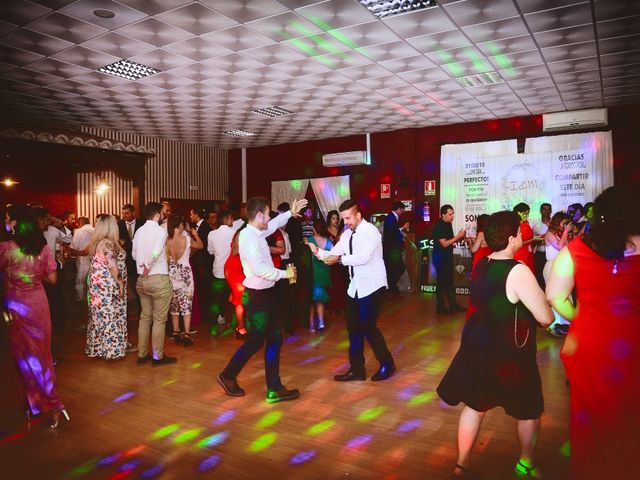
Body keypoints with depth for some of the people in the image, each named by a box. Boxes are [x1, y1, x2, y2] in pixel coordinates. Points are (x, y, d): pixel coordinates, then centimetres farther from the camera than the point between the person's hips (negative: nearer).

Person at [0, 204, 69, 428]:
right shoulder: (43, 247, -5)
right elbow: (52, 279, -1)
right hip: (39, 303, 4)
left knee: (26, 355, 9)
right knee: (42, 352, 17)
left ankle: (53, 405, 10)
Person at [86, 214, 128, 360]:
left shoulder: (96, 242, 10)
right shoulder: (108, 243, -17)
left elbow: (96, 264, 14)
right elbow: (112, 266, -21)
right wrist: (120, 283, -14)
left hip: (98, 284, 9)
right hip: (108, 285, -9)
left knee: (101, 314, 15)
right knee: (110, 315, -1)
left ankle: (98, 346, 24)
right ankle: (111, 347, 6)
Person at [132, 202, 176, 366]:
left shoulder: (139, 231, 6)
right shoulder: (160, 230, -14)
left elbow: (134, 254, 10)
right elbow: (156, 252, -29)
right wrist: (148, 266, -15)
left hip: (142, 279, 7)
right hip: (159, 279, -7)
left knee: (145, 317, 17)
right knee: (159, 320, 4)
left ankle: (142, 354, 25)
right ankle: (157, 356, 12)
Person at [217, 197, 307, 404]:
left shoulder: (257, 232, 8)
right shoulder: (249, 236, -20)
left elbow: (275, 224, 31)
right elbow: (260, 269, -28)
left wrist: (291, 213, 27)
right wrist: (284, 273, -17)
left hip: (266, 293, 9)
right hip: (257, 295, -9)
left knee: (274, 339, 10)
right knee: (255, 341, 3)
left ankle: (274, 389, 17)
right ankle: (228, 376, 26)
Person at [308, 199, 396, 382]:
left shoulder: (370, 231, -16)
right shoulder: (347, 234, 8)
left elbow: (362, 257, -28)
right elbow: (333, 254, 3)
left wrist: (340, 258, -28)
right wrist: (318, 251, -14)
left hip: (372, 286, -8)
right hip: (355, 287, 8)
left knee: (367, 327, -6)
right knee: (353, 328, 10)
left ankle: (387, 364, 16)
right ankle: (357, 369, 22)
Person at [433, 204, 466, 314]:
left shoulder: (448, 224, 8)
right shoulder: (438, 226, -18)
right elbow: (444, 243, -22)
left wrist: (459, 238, -1)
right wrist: (458, 236, -20)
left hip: (448, 256, 9)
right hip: (440, 257, -9)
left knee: (449, 281, 14)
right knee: (441, 281, -2)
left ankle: (453, 305, 23)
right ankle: (440, 307, 6)